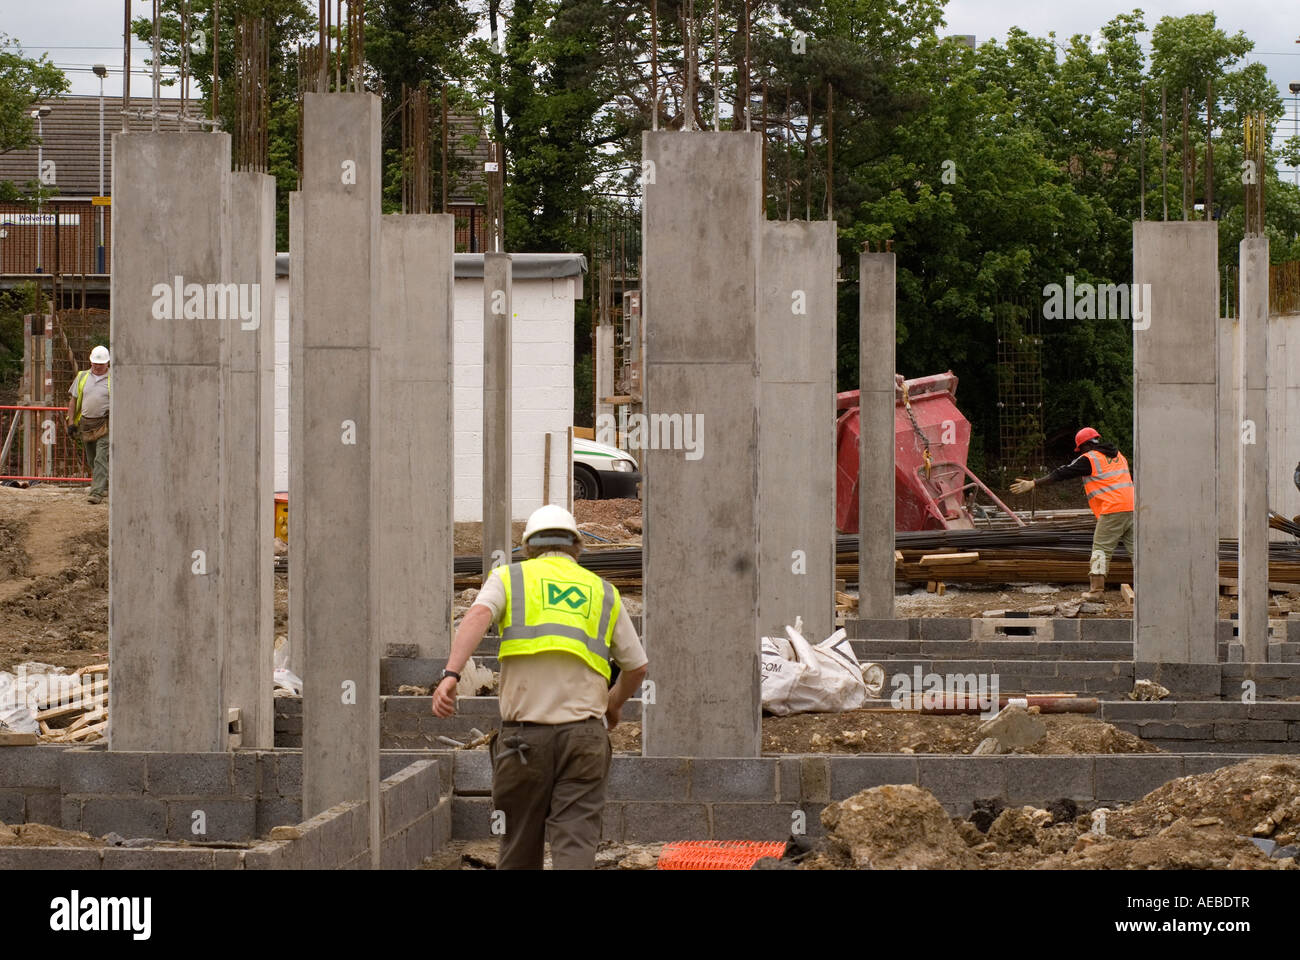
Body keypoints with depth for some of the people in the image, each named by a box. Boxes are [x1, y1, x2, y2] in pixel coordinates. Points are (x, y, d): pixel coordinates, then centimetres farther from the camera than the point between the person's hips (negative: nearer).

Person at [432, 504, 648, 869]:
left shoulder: (510, 578, 11)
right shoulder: (603, 592, 18)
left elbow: (478, 615, -10)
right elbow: (636, 666, 21)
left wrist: (450, 674, -22)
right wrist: (615, 702, 41)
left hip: (525, 732, -1)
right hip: (584, 730, 1)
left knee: (519, 846, 12)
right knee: (577, 846, -5)